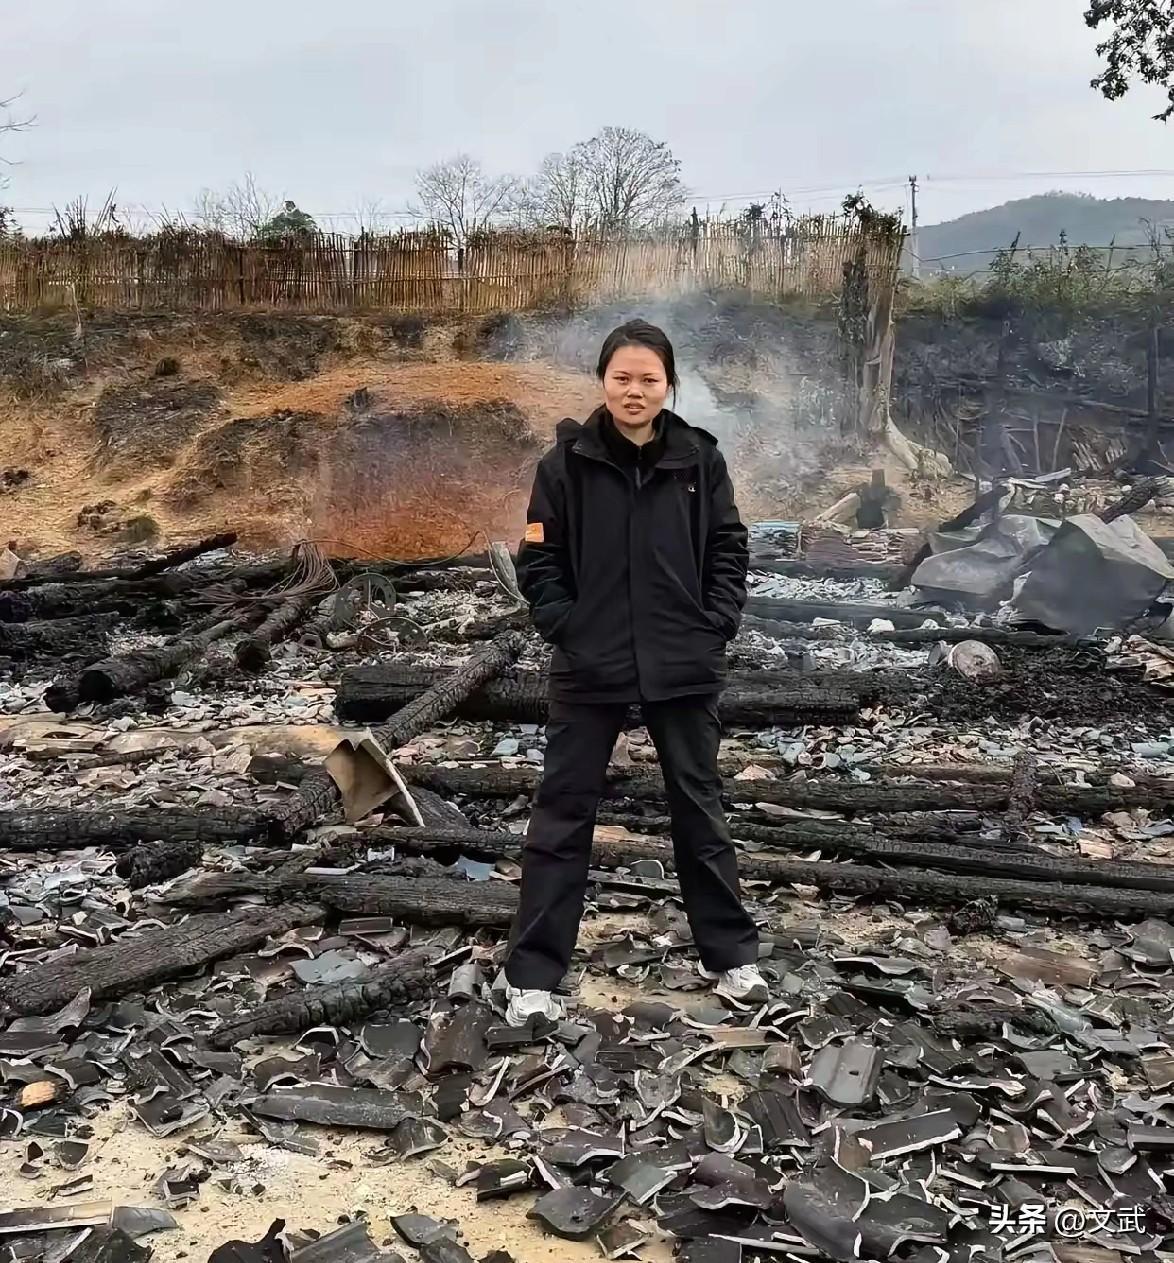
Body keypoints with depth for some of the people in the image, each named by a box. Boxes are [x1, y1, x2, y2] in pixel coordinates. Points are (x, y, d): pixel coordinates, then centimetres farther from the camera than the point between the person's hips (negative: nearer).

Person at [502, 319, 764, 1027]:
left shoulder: (699, 457, 0)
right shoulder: (569, 460, -4)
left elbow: (729, 548, 5)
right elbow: (539, 559, -2)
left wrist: (717, 625, -5)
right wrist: (565, 628, -11)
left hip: (684, 666, 2)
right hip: (591, 667, -1)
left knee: (700, 805, 14)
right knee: (563, 811, 4)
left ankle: (731, 954, 29)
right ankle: (533, 977, 14)